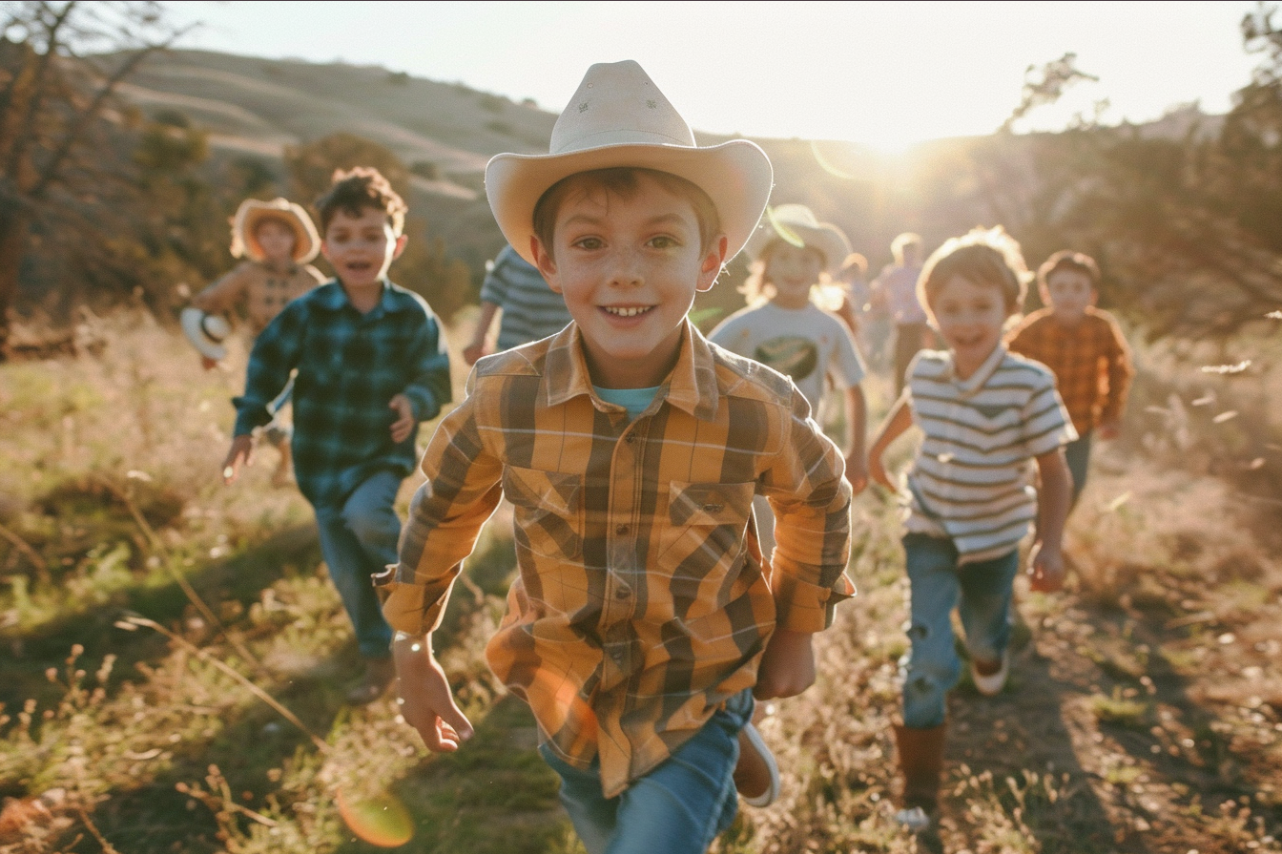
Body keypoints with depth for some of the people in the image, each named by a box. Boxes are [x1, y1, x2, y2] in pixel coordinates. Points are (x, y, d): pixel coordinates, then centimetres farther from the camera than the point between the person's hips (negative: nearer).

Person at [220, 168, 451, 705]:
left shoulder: (413, 317, -9)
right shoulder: (308, 313, -8)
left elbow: (435, 379, -1)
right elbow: (268, 362, 4)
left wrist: (416, 402, -23)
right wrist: (246, 428, 3)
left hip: (383, 454, -2)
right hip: (322, 459, 2)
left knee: (365, 515, -33)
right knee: (347, 572, 8)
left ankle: (402, 567, 3)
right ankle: (379, 661, 29)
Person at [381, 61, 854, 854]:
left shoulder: (757, 408, -23)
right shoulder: (502, 397, -20)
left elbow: (821, 499, 0)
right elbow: (441, 512, -1)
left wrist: (798, 628, 6)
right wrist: (413, 651, 7)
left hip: (697, 703, -2)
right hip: (568, 699, 3)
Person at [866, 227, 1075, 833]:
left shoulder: (1030, 383, -23)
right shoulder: (925, 369, -14)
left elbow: (1053, 469, -16)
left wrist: (1051, 545, -21)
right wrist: (877, 447, 25)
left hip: (995, 534, 0)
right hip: (930, 531, 0)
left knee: (985, 632, 25)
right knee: (929, 658, -10)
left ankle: (990, 653, 65)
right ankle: (919, 787, 4)